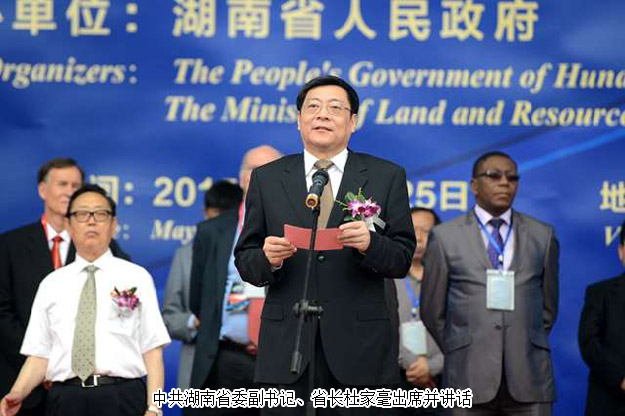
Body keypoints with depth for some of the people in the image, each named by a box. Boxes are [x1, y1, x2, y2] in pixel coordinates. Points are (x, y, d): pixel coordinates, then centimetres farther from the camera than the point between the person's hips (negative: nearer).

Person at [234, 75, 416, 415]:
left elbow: (402, 259, 2)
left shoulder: (387, 177, 6)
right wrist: (267, 258, -15)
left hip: (359, 349, -1)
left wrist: (370, 243, -19)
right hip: (286, 349, 1)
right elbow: (245, 260, 7)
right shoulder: (266, 179, 9)